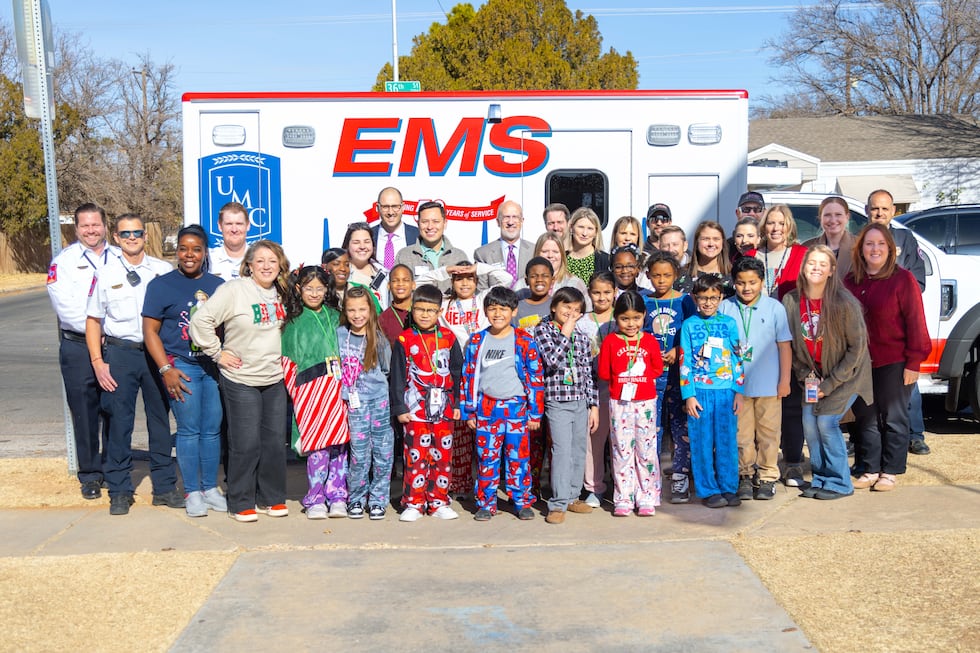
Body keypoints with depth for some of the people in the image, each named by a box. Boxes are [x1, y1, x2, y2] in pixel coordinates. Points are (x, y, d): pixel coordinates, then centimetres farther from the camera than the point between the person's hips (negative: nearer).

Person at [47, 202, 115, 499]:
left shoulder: (120, 258, 9)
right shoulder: (63, 260, 3)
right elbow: (64, 303, -8)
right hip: (78, 347, -1)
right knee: (84, 411, 2)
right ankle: (90, 475, 14)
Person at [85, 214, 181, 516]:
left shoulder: (164, 271, 2)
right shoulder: (106, 274, 3)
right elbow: (93, 320, 6)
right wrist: (98, 362, -2)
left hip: (157, 353, 1)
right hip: (120, 354, 0)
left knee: (161, 419, 8)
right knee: (119, 422, 4)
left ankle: (164, 486, 20)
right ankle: (120, 491, 15)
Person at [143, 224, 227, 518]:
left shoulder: (217, 285, 9)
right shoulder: (161, 285, 0)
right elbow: (150, 331, -2)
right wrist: (166, 369, -10)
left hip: (214, 365, 3)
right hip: (181, 366, -3)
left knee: (212, 429, 6)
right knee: (189, 430, -1)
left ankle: (210, 489, 19)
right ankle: (192, 493, 11)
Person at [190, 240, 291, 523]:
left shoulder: (281, 294, 6)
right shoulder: (233, 290, -13)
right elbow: (200, 321, -16)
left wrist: (282, 355, 11)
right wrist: (218, 353, -12)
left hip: (274, 380, 6)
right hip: (241, 381, -5)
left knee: (275, 441, 8)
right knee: (246, 444, -2)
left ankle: (271, 498, 22)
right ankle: (241, 503, 12)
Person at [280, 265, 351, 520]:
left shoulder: (335, 317, 16)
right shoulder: (293, 322, 10)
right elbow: (288, 361, 9)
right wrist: (296, 390, -1)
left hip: (338, 386, 2)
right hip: (311, 388, -2)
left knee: (340, 443, 0)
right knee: (317, 445, -8)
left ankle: (337, 496, 9)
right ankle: (315, 499, 2)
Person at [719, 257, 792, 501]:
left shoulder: (774, 308, -2)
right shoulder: (725, 308, -1)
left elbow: (784, 346, 1)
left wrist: (784, 380, 0)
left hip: (768, 384, -1)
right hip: (736, 383, 1)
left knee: (768, 433, 7)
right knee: (742, 433, 8)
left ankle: (767, 477, 18)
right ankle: (746, 476, 21)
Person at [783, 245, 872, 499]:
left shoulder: (844, 303, -20)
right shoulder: (791, 301, -8)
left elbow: (857, 347, -15)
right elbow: (790, 344, 3)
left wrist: (830, 384, -16)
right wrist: (805, 375, -6)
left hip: (844, 374, -4)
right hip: (814, 374, 4)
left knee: (826, 421, -12)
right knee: (809, 422, -2)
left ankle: (839, 483, 3)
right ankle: (820, 478, 15)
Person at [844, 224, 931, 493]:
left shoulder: (903, 279, -7)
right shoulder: (851, 280, 7)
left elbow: (915, 322, -9)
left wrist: (913, 362, -12)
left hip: (894, 364, -5)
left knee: (893, 418, 5)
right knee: (865, 417, 10)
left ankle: (890, 471, 15)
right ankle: (870, 470, 20)